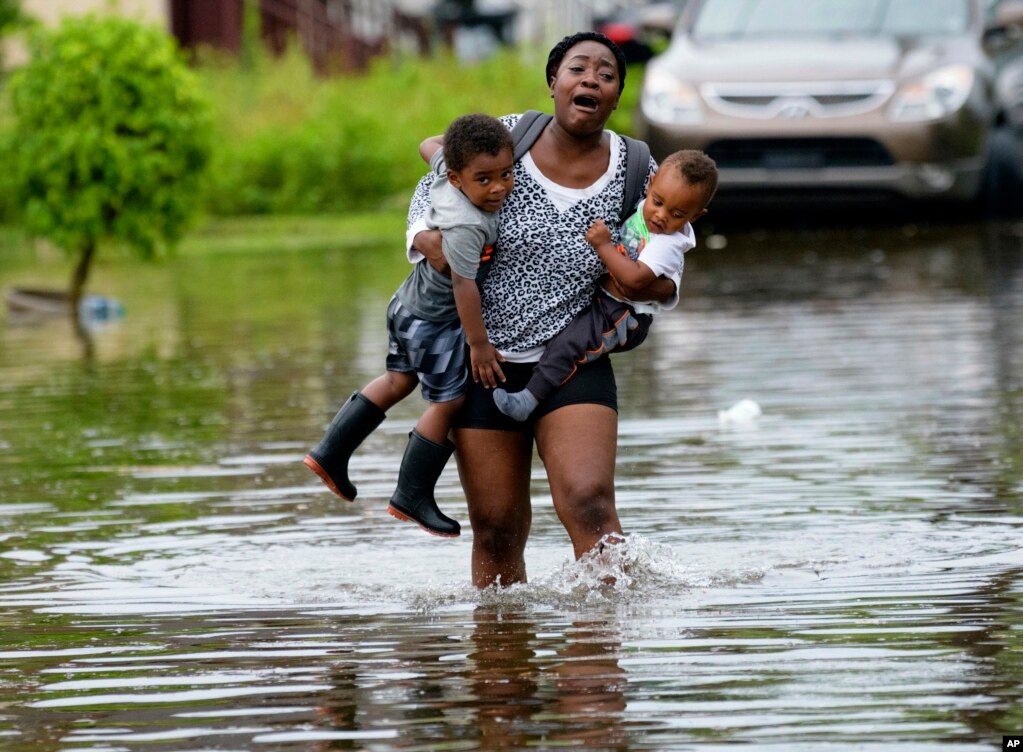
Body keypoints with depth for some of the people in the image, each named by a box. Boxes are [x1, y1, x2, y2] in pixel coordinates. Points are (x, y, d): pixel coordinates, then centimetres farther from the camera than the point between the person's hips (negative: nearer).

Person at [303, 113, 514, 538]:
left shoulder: (446, 167, -12)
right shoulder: (466, 227, -36)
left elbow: (429, 147, 9)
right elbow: (464, 285, -33)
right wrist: (479, 344, -25)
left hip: (410, 303, 9)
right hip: (435, 322, -9)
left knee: (399, 380, 25)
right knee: (447, 403, 3)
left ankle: (331, 453, 31)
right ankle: (412, 498, 14)